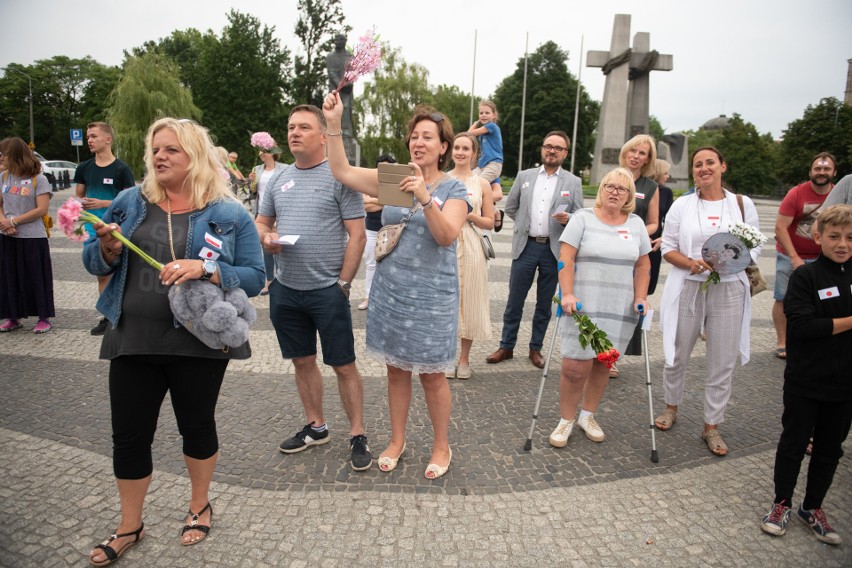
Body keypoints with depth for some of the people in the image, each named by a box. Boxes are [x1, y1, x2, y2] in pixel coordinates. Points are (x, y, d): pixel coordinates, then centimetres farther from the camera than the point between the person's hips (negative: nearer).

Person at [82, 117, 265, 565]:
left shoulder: (229, 215, -4)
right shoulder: (130, 203, 5)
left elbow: (254, 277, -8)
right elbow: (93, 263, 10)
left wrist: (205, 269, -23)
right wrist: (108, 248, -12)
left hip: (200, 343, -2)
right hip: (133, 341, 3)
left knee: (197, 425, 14)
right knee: (129, 435, 10)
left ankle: (199, 506, 40)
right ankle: (129, 527, 33)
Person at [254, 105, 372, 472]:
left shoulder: (339, 177, -7)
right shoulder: (279, 179, 11)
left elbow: (357, 235, -10)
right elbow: (261, 223, 18)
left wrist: (343, 283, -12)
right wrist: (266, 238, -6)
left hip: (327, 290, -6)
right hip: (285, 289, 6)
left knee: (343, 365, 2)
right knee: (303, 361, 16)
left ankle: (357, 435, 15)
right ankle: (316, 427, 32)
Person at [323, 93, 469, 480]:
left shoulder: (453, 189, -4)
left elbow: (447, 235, -19)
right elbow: (342, 172, -2)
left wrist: (425, 198, -32)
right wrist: (334, 124, -11)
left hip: (432, 295, -3)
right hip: (391, 290, 4)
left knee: (431, 374, 6)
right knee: (396, 369, 14)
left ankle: (441, 447, 25)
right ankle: (397, 441, 32)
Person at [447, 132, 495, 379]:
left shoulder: (482, 184, 4)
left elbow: (490, 223, 5)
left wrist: (469, 215, -11)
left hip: (470, 248, 0)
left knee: (469, 300, 4)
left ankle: (464, 359, 19)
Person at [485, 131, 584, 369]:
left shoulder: (573, 182, 5)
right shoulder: (524, 176, 8)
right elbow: (510, 207, 16)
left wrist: (568, 218, -16)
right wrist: (526, 223, 8)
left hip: (554, 249, 0)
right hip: (526, 246, 1)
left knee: (544, 303, 9)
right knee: (514, 300, 5)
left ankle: (536, 348, 23)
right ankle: (506, 346, 18)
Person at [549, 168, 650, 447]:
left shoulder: (636, 224, 12)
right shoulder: (583, 218, 1)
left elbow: (643, 265, 14)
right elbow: (566, 259, -6)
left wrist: (640, 298, 3)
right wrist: (567, 294, -16)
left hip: (620, 309, 4)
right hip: (584, 305, -3)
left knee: (603, 364, 7)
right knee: (576, 367, -6)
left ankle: (587, 415, 26)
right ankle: (566, 420, 12)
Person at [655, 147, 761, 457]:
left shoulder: (743, 204, 5)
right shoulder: (681, 205, 4)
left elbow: (755, 247, 5)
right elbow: (667, 247, 3)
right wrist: (690, 263, -16)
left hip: (729, 290, 0)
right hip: (687, 289, 0)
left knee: (723, 362, 3)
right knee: (677, 355, 10)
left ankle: (711, 426, 18)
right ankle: (671, 406, 35)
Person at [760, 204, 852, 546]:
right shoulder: (805, 276, -11)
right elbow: (802, 325, -21)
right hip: (805, 382, -4)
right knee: (794, 443, 10)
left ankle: (812, 507, 34)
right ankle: (782, 503, 29)